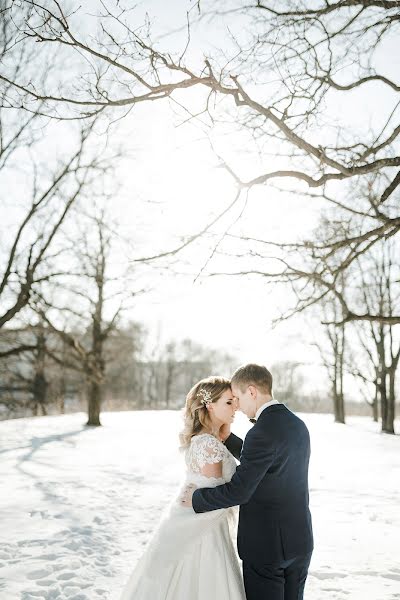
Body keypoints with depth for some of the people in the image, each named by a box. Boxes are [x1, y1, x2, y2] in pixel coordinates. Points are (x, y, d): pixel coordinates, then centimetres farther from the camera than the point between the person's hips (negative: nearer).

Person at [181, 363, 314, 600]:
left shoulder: (263, 432, -23)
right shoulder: (298, 425, 6)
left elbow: (238, 491, -22)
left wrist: (197, 498, -6)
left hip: (267, 545, -8)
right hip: (300, 539, 8)